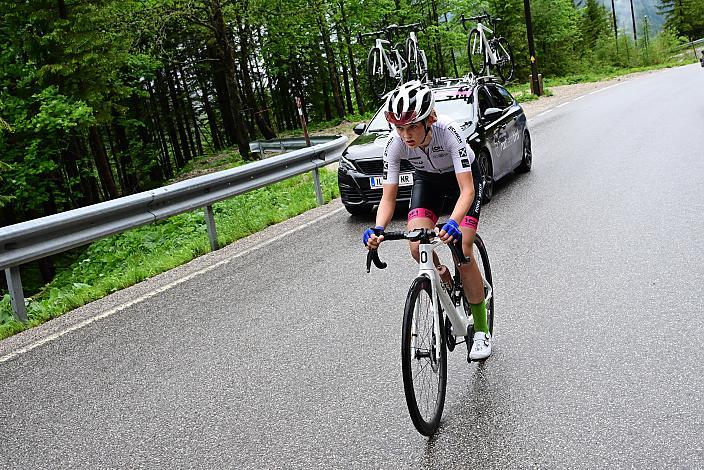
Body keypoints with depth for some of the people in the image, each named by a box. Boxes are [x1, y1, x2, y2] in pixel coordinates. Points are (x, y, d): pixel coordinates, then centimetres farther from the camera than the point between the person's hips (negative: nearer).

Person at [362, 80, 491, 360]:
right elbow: (388, 198, -26)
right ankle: (445, 279, 16)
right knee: (417, 247, -20)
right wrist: (378, 229, -45)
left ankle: (481, 331, 0)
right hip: (427, 179, 3)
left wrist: (453, 223, -59)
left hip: (464, 177, -3)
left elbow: (466, 190, -41)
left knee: (462, 250, -17)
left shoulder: (447, 131, -38)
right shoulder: (395, 142, -28)